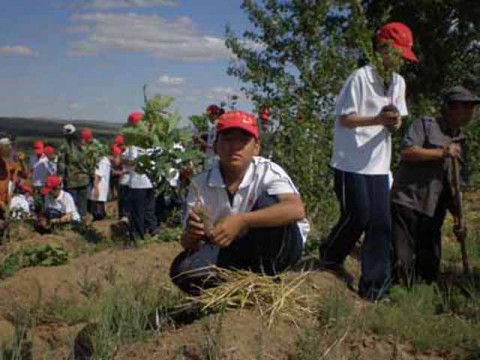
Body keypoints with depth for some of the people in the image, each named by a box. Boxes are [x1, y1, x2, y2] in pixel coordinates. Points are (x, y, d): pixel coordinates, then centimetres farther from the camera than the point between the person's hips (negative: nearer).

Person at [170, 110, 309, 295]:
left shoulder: (268, 172, -19)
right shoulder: (200, 184, -10)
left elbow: (297, 209, -38)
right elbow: (188, 244, -7)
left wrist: (242, 221, -46)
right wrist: (191, 235, -33)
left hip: (280, 246, -2)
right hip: (231, 254, 2)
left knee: (268, 202, -30)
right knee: (182, 270, -24)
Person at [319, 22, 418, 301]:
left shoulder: (398, 82, 9)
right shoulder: (361, 77, -11)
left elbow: (396, 120, 12)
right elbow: (344, 118, -13)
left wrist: (395, 123, -12)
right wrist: (378, 120, -26)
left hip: (379, 164, 6)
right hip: (352, 162, -6)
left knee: (381, 223, 1)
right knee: (358, 217, -3)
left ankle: (375, 286, 8)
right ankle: (331, 256, 27)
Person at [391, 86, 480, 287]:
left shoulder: (459, 142, 19)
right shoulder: (425, 125, -1)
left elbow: (453, 185, 21)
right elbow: (407, 152, -16)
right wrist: (442, 152, -17)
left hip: (433, 211, 7)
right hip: (407, 203, -7)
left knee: (429, 268, 12)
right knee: (402, 264, -8)